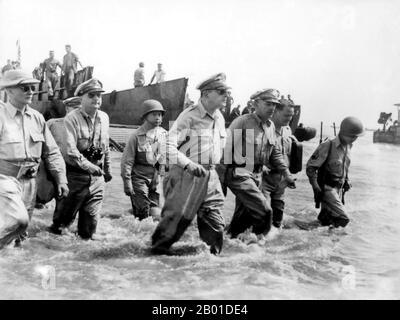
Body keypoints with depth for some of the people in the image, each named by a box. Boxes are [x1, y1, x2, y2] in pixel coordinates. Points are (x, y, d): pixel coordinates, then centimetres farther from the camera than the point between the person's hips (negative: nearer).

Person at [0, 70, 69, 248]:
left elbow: (52, 152, 13)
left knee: (20, 232, 12)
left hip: (29, 183, 6)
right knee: (18, 220, -25)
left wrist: (61, 180, 7)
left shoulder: (37, 118, 8)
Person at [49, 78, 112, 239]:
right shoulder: (72, 118, -13)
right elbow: (69, 149, -23)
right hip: (75, 176, -5)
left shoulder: (104, 118, 7)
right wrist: (89, 166, -27)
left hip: (97, 177, 5)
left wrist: (107, 169, 23)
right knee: (65, 216, 8)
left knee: (91, 215, 9)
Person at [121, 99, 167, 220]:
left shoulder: (164, 134, 5)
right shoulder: (137, 135, -8)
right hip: (140, 177, -4)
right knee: (143, 214, -5)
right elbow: (127, 161, -7)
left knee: (156, 214, 4)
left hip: (157, 178, 4)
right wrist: (127, 182, -10)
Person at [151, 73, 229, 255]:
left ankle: (213, 256, 23)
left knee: (215, 224, 7)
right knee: (176, 218, -2)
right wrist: (189, 164, -31)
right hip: (186, 176, -6)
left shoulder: (220, 118, 11)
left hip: (210, 177, 7)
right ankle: (157, 250, 16)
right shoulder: (189, 116, -12)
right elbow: (169, 146, -19)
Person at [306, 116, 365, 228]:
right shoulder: (327, 146, -20)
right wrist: (315, 187, -20)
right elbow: (310, 167, -16)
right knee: (342, 219, -16)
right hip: (327, 188, -7)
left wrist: (347, 180, 13)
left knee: (327, 219, 13)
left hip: (339, 188, 7)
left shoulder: (347, 146, 3)